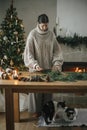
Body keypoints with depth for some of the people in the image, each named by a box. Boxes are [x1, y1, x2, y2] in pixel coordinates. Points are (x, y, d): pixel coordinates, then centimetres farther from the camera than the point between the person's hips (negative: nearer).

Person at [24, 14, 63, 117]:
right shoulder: (32, 34, -11)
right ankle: (36, 110, 22)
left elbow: (57, 50, 4)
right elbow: (28, 53, -12)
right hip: (36, 68, -3)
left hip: (48, 67, 3)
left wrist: (56, 63, -10)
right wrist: (35, 65, -24)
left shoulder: (51, 34, 1)